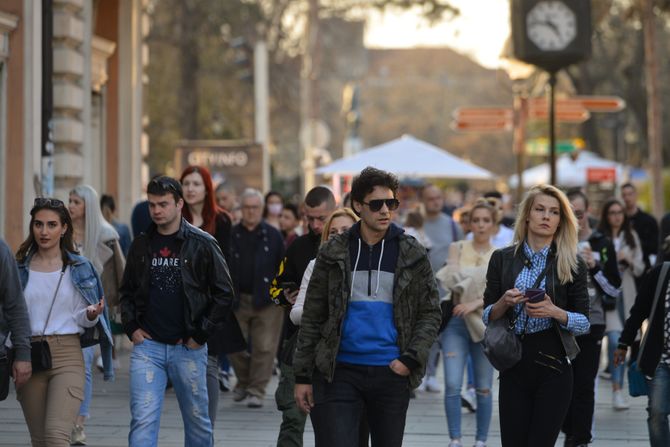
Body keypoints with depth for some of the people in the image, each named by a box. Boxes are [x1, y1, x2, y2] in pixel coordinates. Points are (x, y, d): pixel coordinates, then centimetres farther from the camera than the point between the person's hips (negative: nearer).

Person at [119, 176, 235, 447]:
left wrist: (200, 335, -7)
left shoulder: (202, 244, -2)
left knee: (197, 420, 10)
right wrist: (131, 328, 4)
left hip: (188, 347, -2)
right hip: (147, 345, 2)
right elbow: (127, 292, 19)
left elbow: (224, 295, -2)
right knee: (143, 419, -8)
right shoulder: (141, 246, 8)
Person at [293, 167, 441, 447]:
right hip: (339, 372, -1)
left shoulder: (412, 255, 4)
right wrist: (303, 375, 0)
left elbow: (430, 313, 5)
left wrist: (412, 358, -10)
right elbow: (312, 317, 4)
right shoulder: (333, 253, 3)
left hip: (392, 373, 1)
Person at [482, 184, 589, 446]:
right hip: (513, 364, 2)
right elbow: (487, 316, 9)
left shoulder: (571, 265, 3)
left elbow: (584, 322, 3)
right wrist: (505, 302, -12)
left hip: (553, 366, -2)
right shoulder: (502, 259, 7)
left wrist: (555, 312, -15)